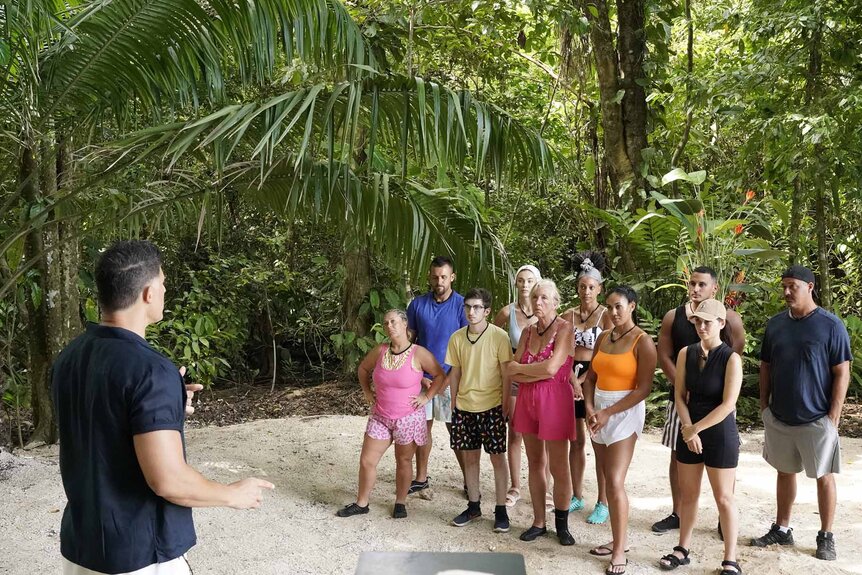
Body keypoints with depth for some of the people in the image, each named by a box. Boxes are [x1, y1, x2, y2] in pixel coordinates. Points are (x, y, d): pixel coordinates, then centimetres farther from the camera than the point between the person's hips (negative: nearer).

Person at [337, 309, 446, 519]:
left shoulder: (419, 354, -14)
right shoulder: (380, 351, -3)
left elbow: (440, 376, -6)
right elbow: (363, 369, 15)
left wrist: (426, 396, -11)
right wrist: (367, 392, 7)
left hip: (409, 419, -3)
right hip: (380, 417, 4)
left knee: (403, 461, 11)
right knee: (367, 461, 4)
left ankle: (400, 503, 29)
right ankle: (361, 503, 21)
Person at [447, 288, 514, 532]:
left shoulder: (499, 336, -10)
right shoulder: (457, 337, 2)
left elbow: (506, 373, -7)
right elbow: (455, 373, 9)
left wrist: (505, 404, -9)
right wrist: (453, 403, 9)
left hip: (492, 407, -4)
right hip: (464, 406, 4)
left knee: (497, 456, 4)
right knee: (469, 456, 12)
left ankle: (501, 510, 14)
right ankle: (473, 506, 25)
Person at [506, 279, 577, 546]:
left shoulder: (564, 328, -8)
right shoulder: (529, 331, 10)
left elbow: (551, 367, -19)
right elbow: (513, 371, 4)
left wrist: (519, 368, -5)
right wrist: (539, 372, -13)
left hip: (555, 399, -6)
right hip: (527, 399, 6)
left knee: (558, 466, 1)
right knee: (535, 463, 12)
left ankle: (562, 525, 16)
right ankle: (538, 522, 23)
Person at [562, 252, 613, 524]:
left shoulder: (606, 315, -4)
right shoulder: (568, 316, 9)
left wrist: (582, 379, -13)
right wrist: (572, 379, -12)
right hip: (570, 379, 4)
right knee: (576, 440, 11)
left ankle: (603, 503, 9)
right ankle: (576, 496, 23)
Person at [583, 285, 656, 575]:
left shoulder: (643, 341, -10)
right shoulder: (603, 337, 9)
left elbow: (643, 389, -14)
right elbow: (591, 377, 10)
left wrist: (608, 413, -16)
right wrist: (590, 408, -6)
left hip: (625, 412, -6)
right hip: (598, 411, 6)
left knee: (615, 482, -9)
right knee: (608, 479, 11)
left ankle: (620, 551, 1)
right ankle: (620, 536, 24)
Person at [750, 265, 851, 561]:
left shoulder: (831, 325, -10)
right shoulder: (775, 324, 3)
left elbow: (842, 373, -9)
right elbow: (766, 367, 11)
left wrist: (834, 416, -12)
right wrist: (764, 406, 7)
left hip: (817, 420, -4)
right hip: (779, 417, 4)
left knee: (824, 477, 7)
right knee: (785, 472, 15)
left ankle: (826, 537, 20)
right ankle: (781, 529, 28)